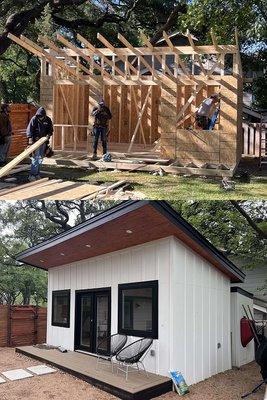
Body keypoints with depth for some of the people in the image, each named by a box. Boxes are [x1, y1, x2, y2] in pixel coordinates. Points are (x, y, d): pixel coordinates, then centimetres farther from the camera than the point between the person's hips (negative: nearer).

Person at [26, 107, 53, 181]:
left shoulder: (48, 120, 0)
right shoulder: (34, 119, -10)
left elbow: (51, 130, 11)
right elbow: (29, 130, -12)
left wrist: (48, 135, -11)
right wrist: (30, 139, -25)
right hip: (35, 141, -5)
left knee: (40, 158, 10)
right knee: (35, 158, -12)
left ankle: (37, 174, 20)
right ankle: (32, 175, -13)